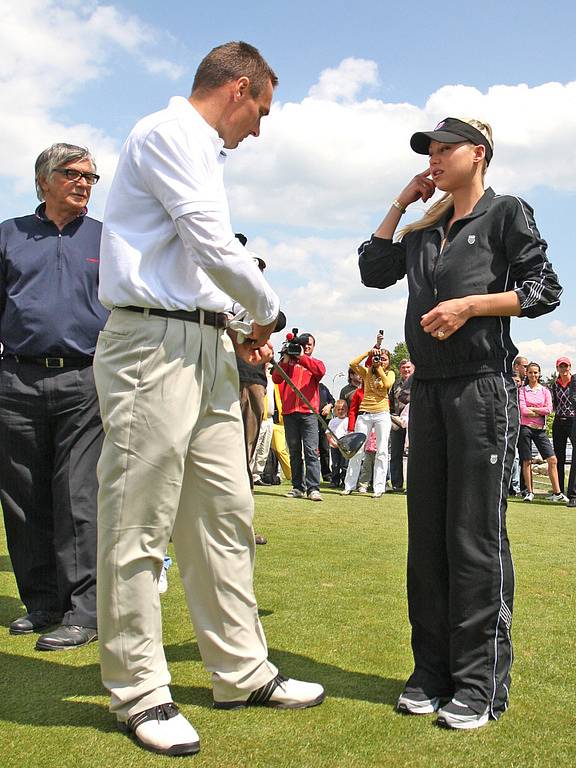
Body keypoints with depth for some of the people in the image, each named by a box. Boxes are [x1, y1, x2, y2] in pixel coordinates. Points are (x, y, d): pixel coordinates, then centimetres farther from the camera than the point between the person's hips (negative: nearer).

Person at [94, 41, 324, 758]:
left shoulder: (201, 153, 26)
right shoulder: (168, 132, -4)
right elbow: (215, 247, -13)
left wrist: (235, 330, 15)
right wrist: (266, 310, 2)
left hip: (205, 347, 10)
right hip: (154, 344, -10)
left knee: (225, 515, 10)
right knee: (138, 526, -3)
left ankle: (241, 671, 19)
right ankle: (138, 692, 8)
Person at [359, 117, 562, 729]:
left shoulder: (506, 213, 3)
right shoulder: (425, 232, 21)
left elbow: (544, 289, -3)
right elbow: (373, 271, 15)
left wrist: (470, 303, -14)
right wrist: (401, 204, 14)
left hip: (483, 387, -6)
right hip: (428, 390, 7)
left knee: (475, 536, -6)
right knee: (427, 535, 7)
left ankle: (480, 685, 3)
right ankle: (432, 673, 16)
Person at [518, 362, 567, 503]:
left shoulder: (545, 390, 9)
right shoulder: (522, 390, 3)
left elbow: (548, 409, -4)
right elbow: (523, 410, -8)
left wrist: (531, 409, -7)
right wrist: (540, 411, -6)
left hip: (540, 429, 2)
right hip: (525, 427, -2)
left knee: (552, 459, -4)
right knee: (527, 461, 1)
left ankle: (556, 492, 1)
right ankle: (529, 492, 11)